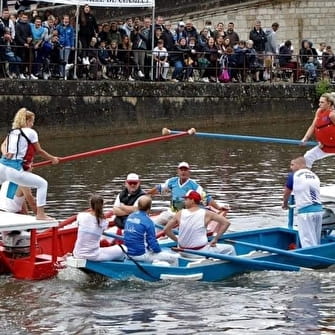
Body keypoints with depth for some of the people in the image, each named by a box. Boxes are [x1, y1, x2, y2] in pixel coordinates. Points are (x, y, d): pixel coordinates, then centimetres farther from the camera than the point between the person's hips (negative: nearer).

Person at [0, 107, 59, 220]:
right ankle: (40, 214, -3)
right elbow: (39, 151, 6)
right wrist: (52, 159, 19)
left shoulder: (12, 131, 19)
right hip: (15, 170, -7)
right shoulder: (30, 132, 0)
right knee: (42, 184, 2)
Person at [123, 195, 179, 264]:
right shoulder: (147, 221, -18)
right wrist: (159, 250, 5)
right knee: (174, 258, -2)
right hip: (141, 255, -8)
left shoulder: (130, 217, 5)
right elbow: (153, 242, -16)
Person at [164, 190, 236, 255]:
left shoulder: (180, 214, -2)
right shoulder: (206, 214, -8)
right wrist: (215, 239, -3)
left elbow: (166, 229, 1)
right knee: (230, 249, 12)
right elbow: (226, 222, -9)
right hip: (200, 251, -3)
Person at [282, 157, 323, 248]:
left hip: (305, 212, -6)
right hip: (318, 210, 6)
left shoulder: (293, 176, 1)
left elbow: (286, 193, 14)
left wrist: (285, 204, 34)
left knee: (308, 243, -5)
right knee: (316, 242, 12)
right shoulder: (315, 176, 15)